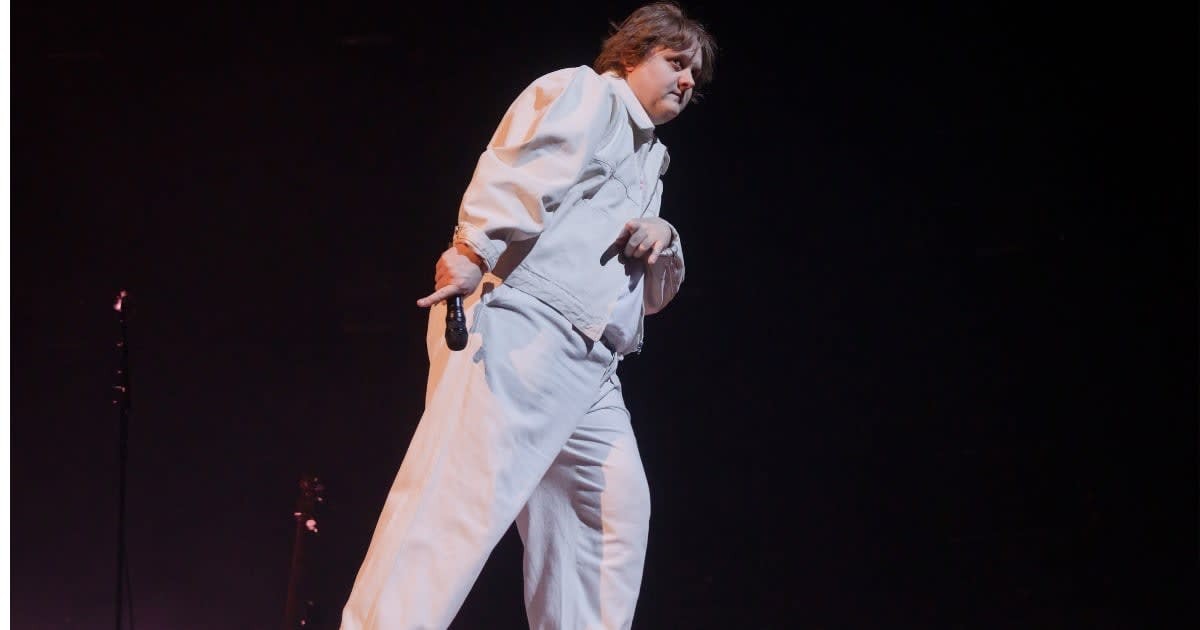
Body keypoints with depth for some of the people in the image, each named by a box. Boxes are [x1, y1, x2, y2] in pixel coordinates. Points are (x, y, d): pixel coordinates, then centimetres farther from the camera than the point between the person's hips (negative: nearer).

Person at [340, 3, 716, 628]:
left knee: (616, 512, 8)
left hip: (588, 367, 10)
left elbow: (653, 295, 31)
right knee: (466, 493, -20)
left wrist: (663, 244, 8)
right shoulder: (583, 92, 6)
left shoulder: (648, 164, 30)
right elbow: (519, 169, -14)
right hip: (521, 326, -10)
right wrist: (474, 252, -30)